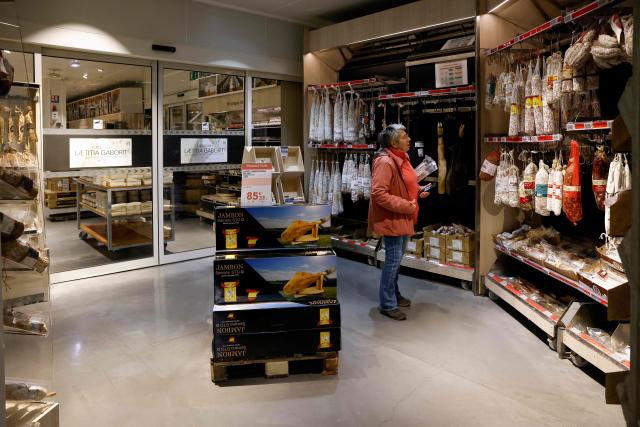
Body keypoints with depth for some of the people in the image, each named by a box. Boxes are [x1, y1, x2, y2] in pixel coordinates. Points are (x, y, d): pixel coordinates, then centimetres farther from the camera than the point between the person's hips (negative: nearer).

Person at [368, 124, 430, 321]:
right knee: (393, 260, -3)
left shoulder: (401, 158, 10)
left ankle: (394, 294, 36)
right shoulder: (385, 162, -21)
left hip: (403, 218, 10)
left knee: (396, 259, 20)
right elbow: (378, 194, -28)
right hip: (391, 219, -10)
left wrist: (419, 190, 6)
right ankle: (388, 304, 9)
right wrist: (406, 206, -24)